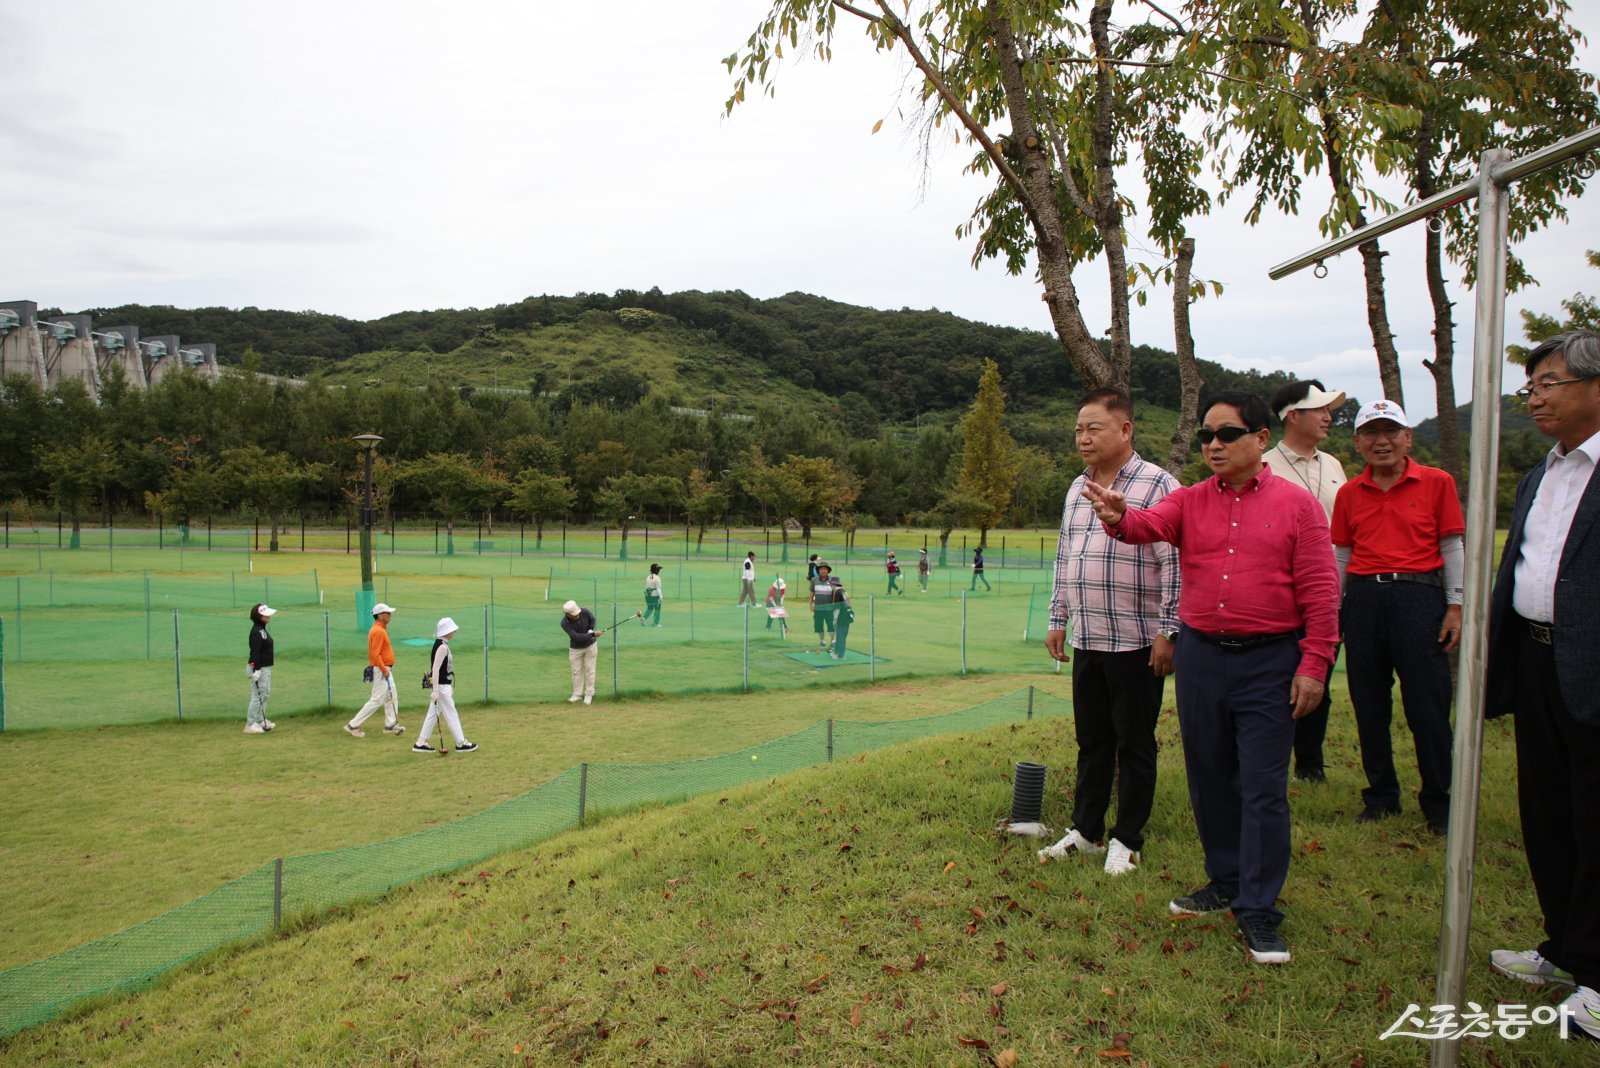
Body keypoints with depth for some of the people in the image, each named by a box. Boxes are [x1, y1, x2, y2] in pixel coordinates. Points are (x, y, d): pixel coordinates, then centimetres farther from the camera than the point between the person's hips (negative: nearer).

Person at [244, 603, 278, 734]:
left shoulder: (262, 629, 11)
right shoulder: (256, 632, -19)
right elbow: (254, 653, -22)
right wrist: (256, 669, -25)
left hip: (266, 668, 10)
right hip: (259, 668, -10)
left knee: (265, 694, 18)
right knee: (258, 695, -6)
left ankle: (260, 720, 29)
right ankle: (250, 724, 0)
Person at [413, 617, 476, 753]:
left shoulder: (441, 644, 11)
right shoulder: (442, 647, -19)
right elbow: (435, 669, -23)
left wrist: (450, 688, 23)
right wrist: (435, 690, -25)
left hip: (444, 685, 9)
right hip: (441, 686, -9)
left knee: (433, 714, 13)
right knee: (451, 714, 0)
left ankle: (420, 743, 17)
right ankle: (461, 743, 8)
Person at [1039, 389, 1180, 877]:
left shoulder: (1156, 485, -10)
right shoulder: (1077, 489, 13)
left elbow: (1175, 565, -13)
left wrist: (1167, 633, -16)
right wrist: (1057, 620, 17)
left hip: (1137, 642, -6)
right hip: (1086, 641, 7)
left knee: (1134, 744, 5)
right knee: (1091, 740, 15)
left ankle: (1127, 840, 17)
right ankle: (1085, 830, 26)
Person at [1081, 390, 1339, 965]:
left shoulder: (1297, 504, -2)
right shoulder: (1189, 501, 5)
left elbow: (1321, 592, -4)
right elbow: (1149, 525, -15)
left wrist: (1314, 665, -8)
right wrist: (1118, 517, -38)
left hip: (1268, 661, -4)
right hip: (1199, 655, 4)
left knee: (1263, 788, -1)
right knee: (1209, 778, 14)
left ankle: (1257, 910, 10)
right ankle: (1225, 881, 32)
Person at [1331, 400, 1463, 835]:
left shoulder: (1437, 482, 2)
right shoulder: (1349, 493, 9)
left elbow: (1453, 547, 3)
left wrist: (1455, 606, -2)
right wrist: (1331, 611, 11)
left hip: (1419, 595, -3)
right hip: (1363, 599, 3)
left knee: (1428, 708, -1)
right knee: (1369, 706, 9)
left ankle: (1439, 804, 13)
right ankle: (1381, 795, 22)